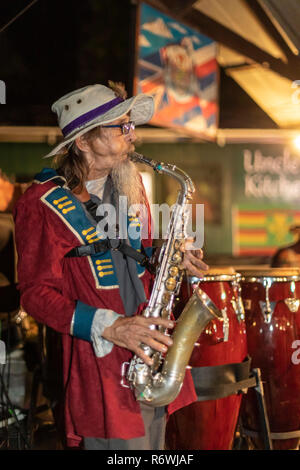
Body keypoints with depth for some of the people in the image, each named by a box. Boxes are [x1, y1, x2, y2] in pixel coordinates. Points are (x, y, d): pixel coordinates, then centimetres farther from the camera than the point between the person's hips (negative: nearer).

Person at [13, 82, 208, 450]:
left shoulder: (128, 185, 10)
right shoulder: (42, 204, -12)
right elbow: (36, 293, -14)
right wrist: (110, 326, -24)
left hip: (151, 350, 7)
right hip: (99, 362, -7)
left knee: (152, 442, 16)